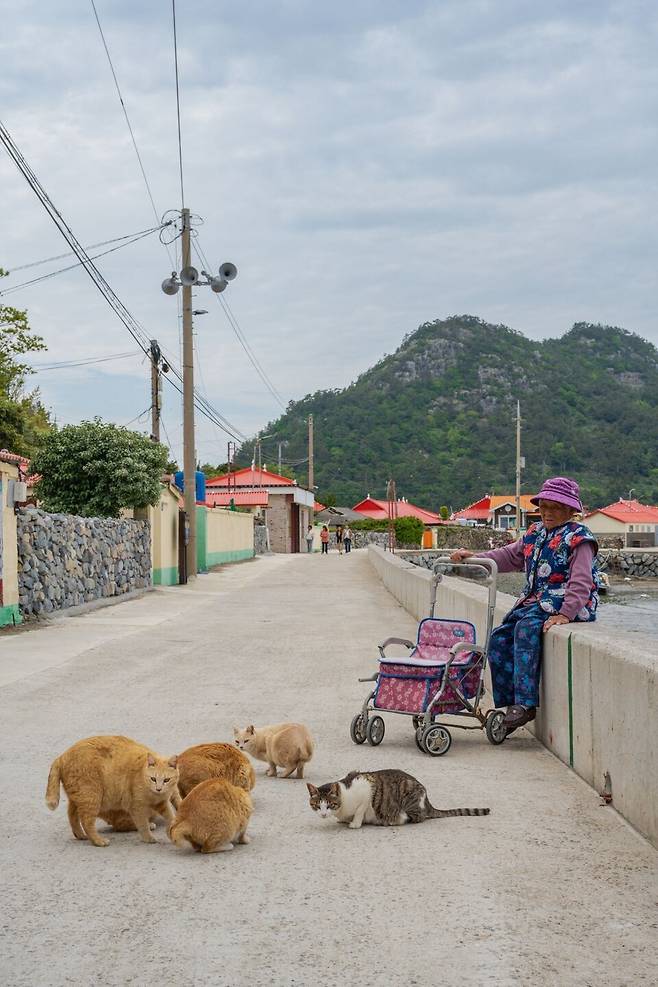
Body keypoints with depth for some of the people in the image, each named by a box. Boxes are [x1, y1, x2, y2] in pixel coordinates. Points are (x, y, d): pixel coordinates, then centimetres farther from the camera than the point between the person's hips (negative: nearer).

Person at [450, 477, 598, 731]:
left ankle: (525, 703, -31)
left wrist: (565, 614, -28)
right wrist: (474, 558, 10)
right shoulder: (535, 533, 16)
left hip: (566, 604, -8)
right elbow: (510, 556, 22)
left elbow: (580, 583, -17)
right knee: (499, 639, -6)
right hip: (534, 602, 8)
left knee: (526, 628, -31)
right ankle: (510, 704, -2)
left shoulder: (578, 538, -7)